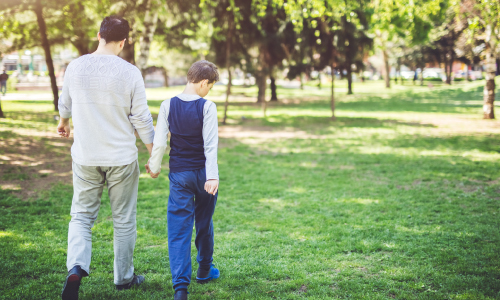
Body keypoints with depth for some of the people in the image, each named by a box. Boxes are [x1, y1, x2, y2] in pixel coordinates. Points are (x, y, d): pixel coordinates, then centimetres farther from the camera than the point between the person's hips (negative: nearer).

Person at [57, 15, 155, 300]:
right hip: (121, 158, -2)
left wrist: (63, 123, 37)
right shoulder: (130, 73, -12)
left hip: (85, 157, 2)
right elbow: (142, 119, -8)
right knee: (124, 220, 12)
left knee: (82, 214, 12)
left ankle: (76, 267, -11)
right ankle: (124, 277, 23)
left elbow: (65, 104, 15)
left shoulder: (76, 67, -2)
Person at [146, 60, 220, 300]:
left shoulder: (168, 106, -3)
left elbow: (159, 142, -1)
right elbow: (211, 143, -16)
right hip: (202, 172, -1)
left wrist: (154, 167, 14)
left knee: (179, 228, 0)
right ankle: (205, 270, 36)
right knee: (204, 222, 20)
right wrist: (212, 176, -19)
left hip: (179, 174, 1)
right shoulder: (207, 107, -11)